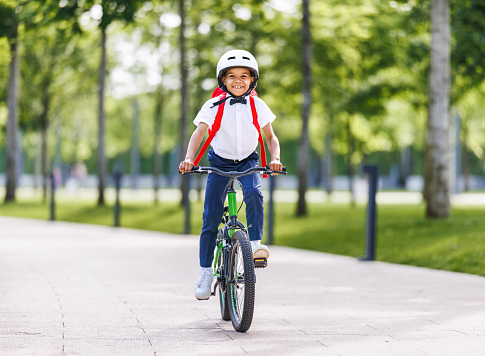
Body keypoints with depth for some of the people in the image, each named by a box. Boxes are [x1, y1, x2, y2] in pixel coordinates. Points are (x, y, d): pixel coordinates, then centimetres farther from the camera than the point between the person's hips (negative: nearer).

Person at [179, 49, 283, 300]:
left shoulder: (257, 106, -7)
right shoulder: (214, 106, -12)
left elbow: (270, 137, -1)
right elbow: (199, 132, -23)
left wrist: (275, 158, -21)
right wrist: (189, 158, -40)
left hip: (248, 161, 1)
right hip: (219, 162, 0)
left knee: (254, 193, -33)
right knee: (211, 218, -5)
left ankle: (255, 242, -23)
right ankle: (206, 271, 4)